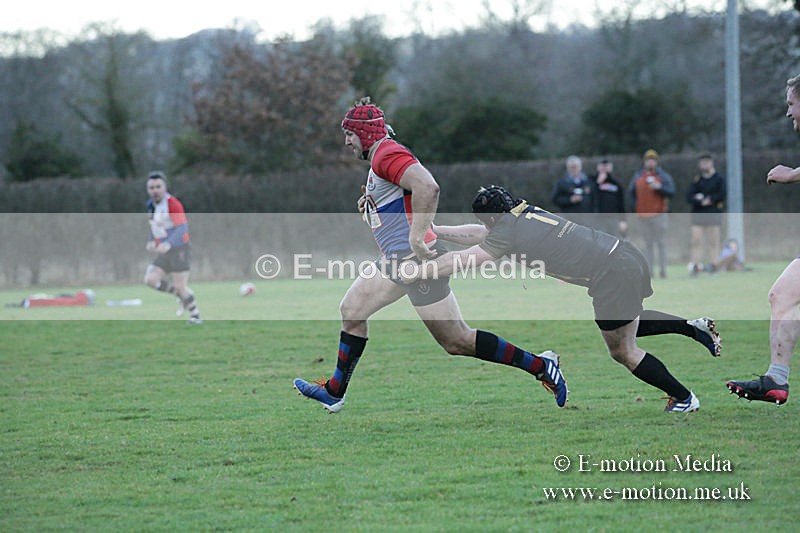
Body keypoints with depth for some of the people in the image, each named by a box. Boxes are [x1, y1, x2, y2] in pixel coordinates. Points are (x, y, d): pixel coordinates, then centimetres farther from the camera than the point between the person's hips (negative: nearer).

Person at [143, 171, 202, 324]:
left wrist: (168, 244, -41)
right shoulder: (151, 205, 8)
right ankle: (182, 296, 11)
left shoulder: (173, 204, -17)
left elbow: (182, 228, -27)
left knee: (180, 286, -7)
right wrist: (151, 241, 3)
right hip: (163, 251, 7)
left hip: (178, 249, -7)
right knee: (150, 280, -8)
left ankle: (195, 316, 10)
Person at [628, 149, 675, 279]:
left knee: (661, 243, -3)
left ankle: (662, 270, -2)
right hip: (643, 216, 3)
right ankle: (649, 270, 6)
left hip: (659, 215, -3)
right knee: (648, 244, 5)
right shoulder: (638, 176, 13)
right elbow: (631, 193, 18)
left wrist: (659, 187, -18)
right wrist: (634, 208, 6)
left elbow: (671, 192, -3)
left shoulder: (664, 176, 4)